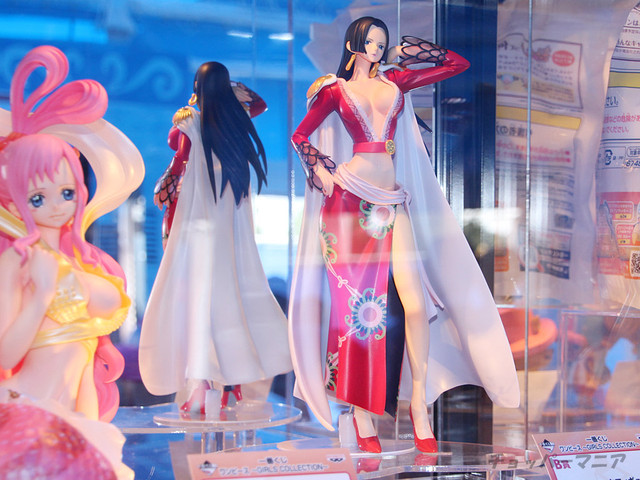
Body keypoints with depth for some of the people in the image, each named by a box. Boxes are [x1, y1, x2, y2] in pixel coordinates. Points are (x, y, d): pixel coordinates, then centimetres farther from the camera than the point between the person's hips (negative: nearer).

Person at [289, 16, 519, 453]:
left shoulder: (396, 83, 17)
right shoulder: (336, 90, 11)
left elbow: (459, 63, 22)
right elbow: (301, 136, 12)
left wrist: (410, 52, 22)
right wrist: (321, 170, -3)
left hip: (393, 199, 3)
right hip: (350, 198, -3)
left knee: (415, 301, -8)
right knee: (356, 303, -2)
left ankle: (419, 401, 4)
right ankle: (361, 412, 5)